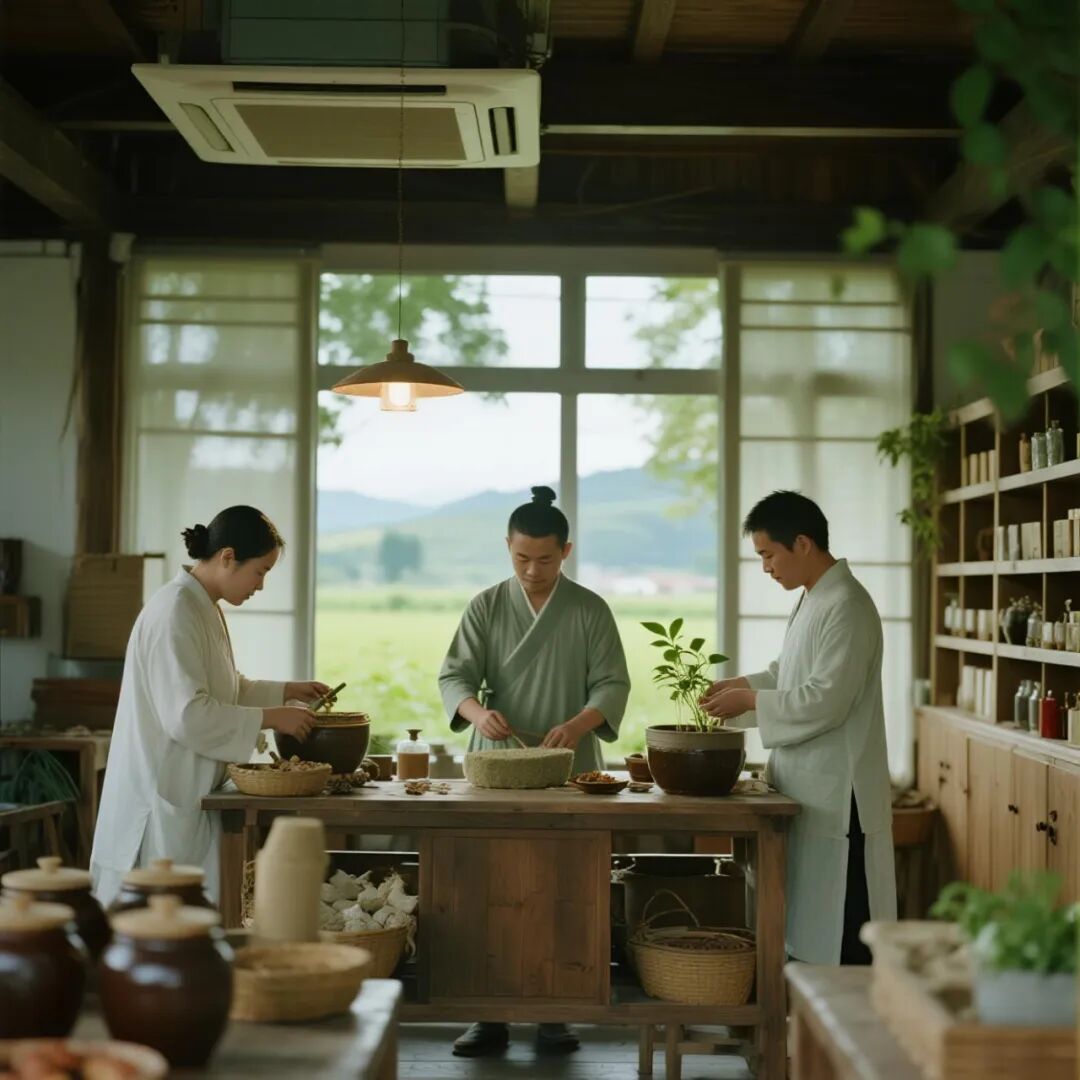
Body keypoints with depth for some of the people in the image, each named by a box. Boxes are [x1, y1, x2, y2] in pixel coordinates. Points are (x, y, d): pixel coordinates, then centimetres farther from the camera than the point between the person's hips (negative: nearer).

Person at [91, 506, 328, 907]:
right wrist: (271, 718, -18)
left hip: (188, 795, 10)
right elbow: (187, 716, -25)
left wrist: (287, 691, 14)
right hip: (164, 799, -10)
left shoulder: (205, 609, 11)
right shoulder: (175, 613, -19)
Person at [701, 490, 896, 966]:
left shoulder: (847, 606, -18)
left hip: (837, 795, -10)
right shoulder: (811, 600, 13)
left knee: (840, 937, -3)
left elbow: (828, 699, -23)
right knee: (809, 929, 16)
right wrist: (741, 684, 7)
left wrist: (749, 701, -16)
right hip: (809, 787, 10)